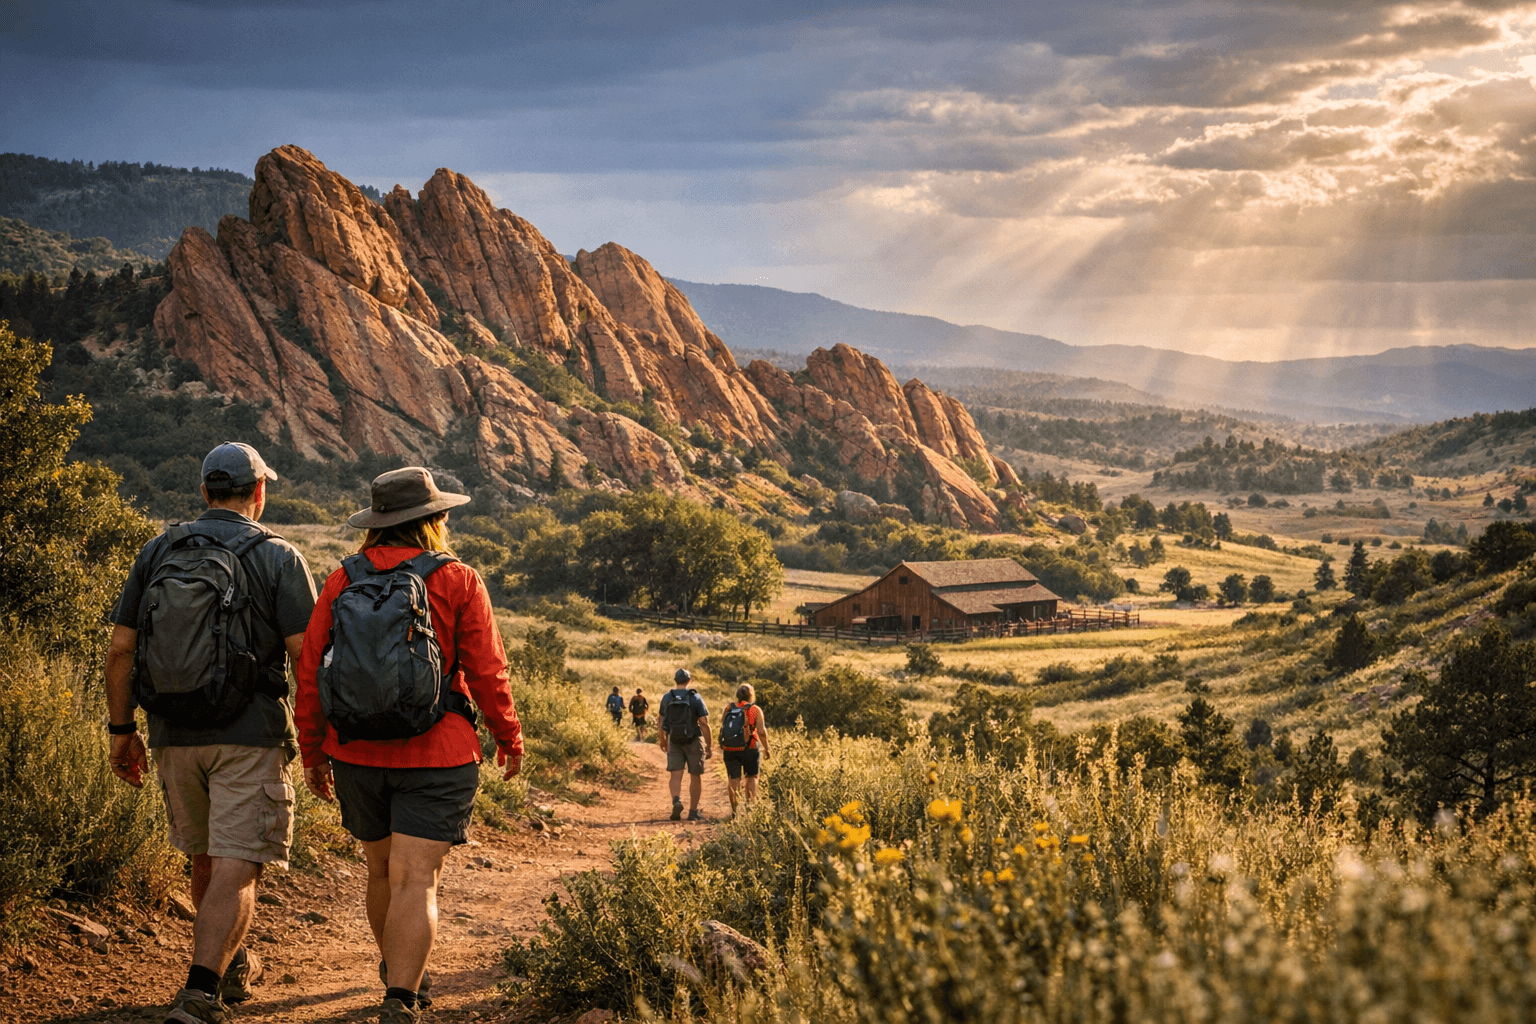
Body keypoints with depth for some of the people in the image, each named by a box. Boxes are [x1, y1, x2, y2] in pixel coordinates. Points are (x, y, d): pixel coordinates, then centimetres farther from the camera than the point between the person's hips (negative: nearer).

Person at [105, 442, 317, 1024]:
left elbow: (121, 649, 4)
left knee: (204, 857, 21)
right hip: (248, 736, -5)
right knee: (235, 867, -5)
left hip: (174, 735, 5)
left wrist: (121, 729, 12)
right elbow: (306, 656, -11)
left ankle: (233, 965, 39)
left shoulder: (157, 553, 7)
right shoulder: (277, 557, -5)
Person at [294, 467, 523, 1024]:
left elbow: (309, 673, 3)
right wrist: (509, 737, 10)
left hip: (356, 754, 4)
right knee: (415, 882, -7)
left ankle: (399, 973, 40)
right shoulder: (458, 582, -6)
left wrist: (313, 752, 13)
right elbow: (486, 672, -5)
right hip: (436, 756, -4)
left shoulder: (342, 582, 2)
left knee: (382, 871, 21)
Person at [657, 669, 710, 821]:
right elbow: (704, 723, -12)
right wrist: (709, 745, -5)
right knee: (695, 776, 8)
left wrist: (662, 739, 25)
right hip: (693, 741, -2)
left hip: (674, 741, 2)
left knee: (676, 775, 1)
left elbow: (661, 721, 9)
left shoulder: (666, 698, 0)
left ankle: (676, 801, -26)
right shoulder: (695, 698, -9)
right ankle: (693, 811, 11)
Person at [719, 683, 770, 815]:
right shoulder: (755, 710, -4)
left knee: (734, 779, 6)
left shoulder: (729, 709, 6)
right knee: (752, 777, 15)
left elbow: (722, 729, 8)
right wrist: (766, 748, 0)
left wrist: (721, 749, 18)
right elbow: (761, 732, -11)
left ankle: (735, 809, 3)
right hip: (748, 749, -2)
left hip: (729, 749, 3)